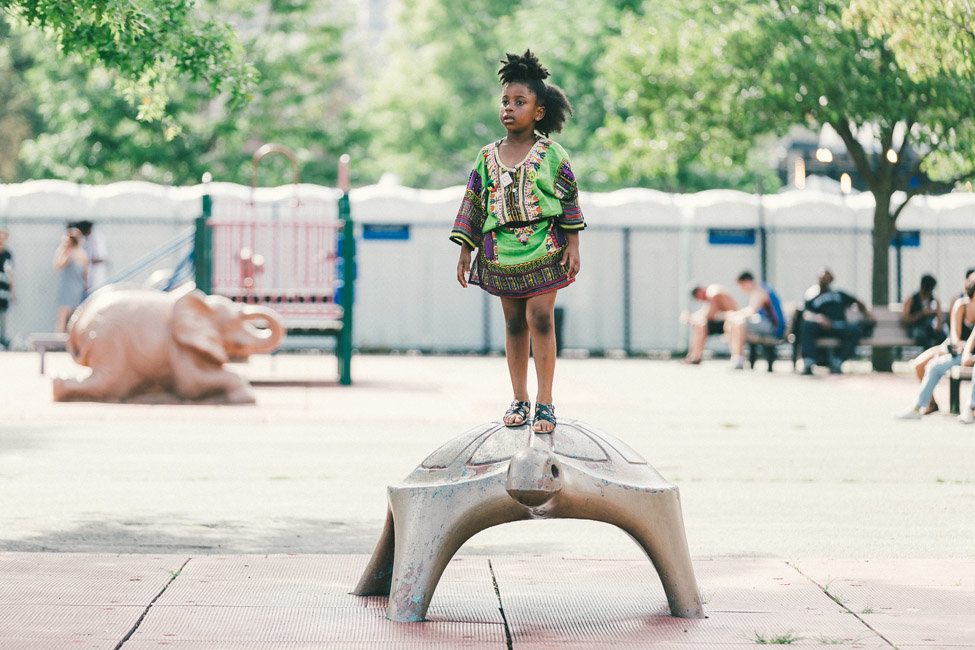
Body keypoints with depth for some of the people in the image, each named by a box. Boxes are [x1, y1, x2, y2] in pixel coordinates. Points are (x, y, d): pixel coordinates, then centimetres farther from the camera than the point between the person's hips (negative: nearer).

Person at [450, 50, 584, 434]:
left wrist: (572, 245, -4)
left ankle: (545, 400, -5)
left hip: (543, 247, -3)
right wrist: (465, 251, 9)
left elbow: (570, 200, 2)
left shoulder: (551, 154, -1)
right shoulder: (488, 156, 8)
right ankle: (519, 399, 15)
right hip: (501, 250, 3)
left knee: (540, 316, -10)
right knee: (514, 322, 7)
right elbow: (474, 203, 12)